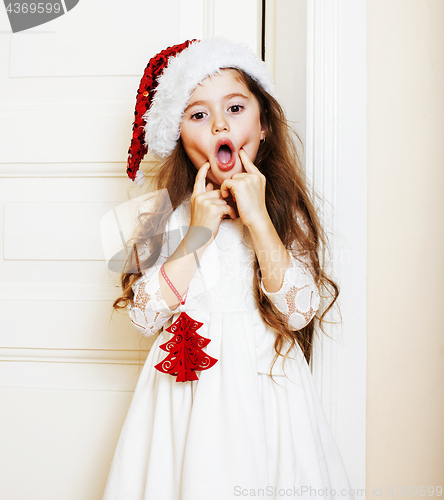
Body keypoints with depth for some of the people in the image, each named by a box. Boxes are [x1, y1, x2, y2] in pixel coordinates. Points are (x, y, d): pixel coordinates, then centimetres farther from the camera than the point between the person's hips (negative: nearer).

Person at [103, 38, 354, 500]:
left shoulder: (287, 210, -3)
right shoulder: (165, 214, -1)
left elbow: (299, 311, -13)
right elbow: (144, 315, -9)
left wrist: (258, 219, -18)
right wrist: (198, 233, -15)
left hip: (265, 383, 0)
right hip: (185, 390, 1)